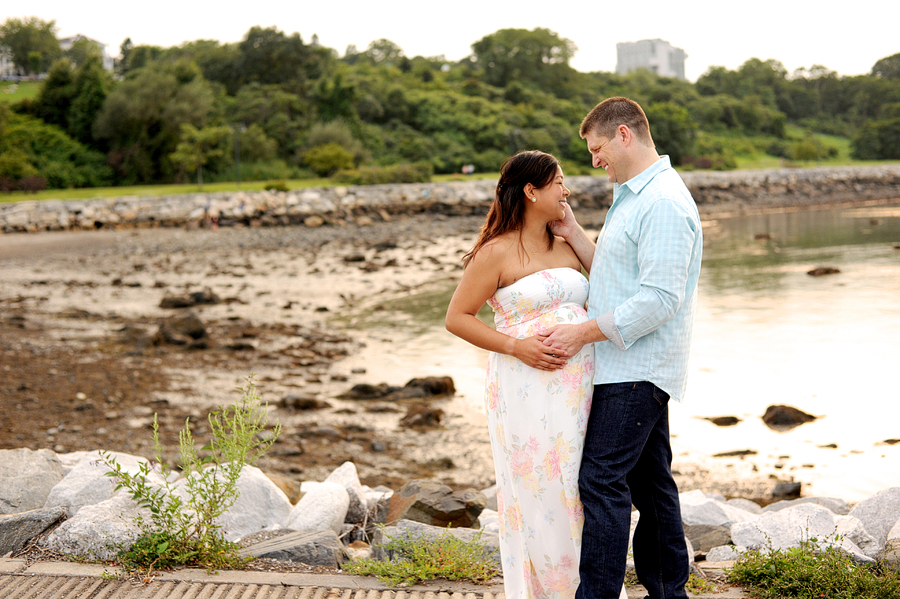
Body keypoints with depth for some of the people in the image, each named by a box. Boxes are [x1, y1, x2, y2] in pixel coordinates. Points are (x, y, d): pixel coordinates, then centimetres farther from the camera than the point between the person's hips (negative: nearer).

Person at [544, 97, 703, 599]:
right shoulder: (634, 196, 17)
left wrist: (585, 332, -19)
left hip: (637, 369, -10)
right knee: (650, 480, 14)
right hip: (636, 366, 10)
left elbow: (659, 299, -23)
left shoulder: (664, 203, -17)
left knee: (602, 479, -11)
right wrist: (572, 233, 5)